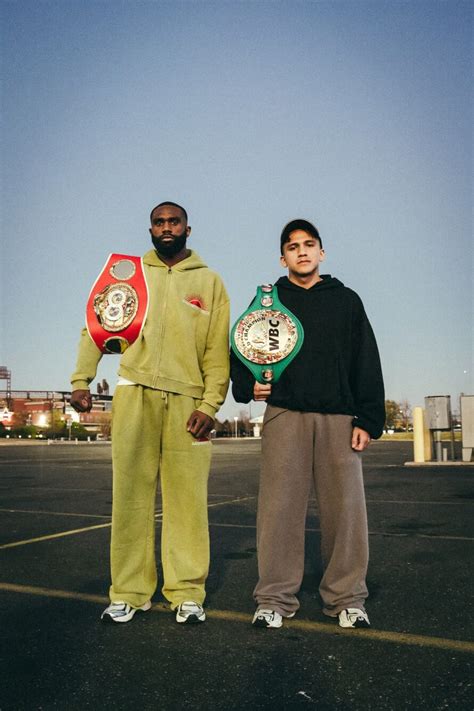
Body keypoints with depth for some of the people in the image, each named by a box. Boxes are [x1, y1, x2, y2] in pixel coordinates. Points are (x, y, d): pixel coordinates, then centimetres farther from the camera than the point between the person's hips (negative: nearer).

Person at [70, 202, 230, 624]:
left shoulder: (209, 281, 11)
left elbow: (218, 350, 4)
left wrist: (210, 405, -6)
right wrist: (81, 380, 0)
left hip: (188, 400, -1)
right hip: (135, 394, 1)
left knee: (188, 500, -1)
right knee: (131, 495, 3)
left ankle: (187, 593, 10)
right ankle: (129, 593, 13)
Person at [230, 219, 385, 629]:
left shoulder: (346, 300, 15)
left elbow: (367, 364, 9)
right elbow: (242, 349, 14)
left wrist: (368, 420, 1)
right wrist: (248, 385, -7)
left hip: (339, 417, 1)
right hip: (284, 414, 0)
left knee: (346, 507, 1)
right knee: (279, 506, -2)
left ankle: (347, 598, 14)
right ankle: (275, 597, 9)